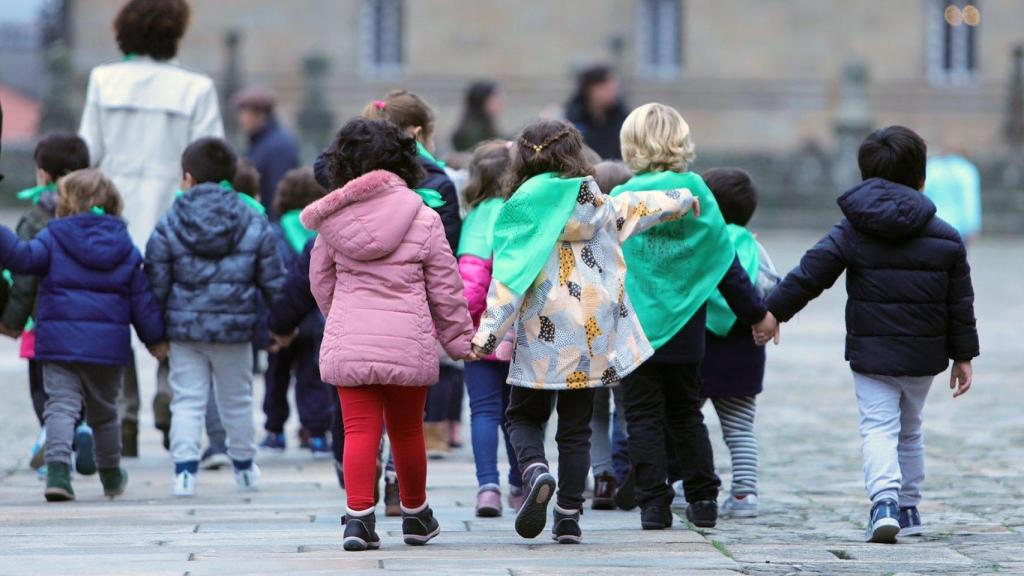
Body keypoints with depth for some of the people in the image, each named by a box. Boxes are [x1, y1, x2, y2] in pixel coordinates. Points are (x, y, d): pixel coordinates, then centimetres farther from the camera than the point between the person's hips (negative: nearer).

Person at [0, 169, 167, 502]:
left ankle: (57, 469, -29)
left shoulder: (54, 238, -4)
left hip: (60, 341, -3)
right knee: (104, 412, 19)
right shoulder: (124, 246, 7)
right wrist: (155, 338, 16)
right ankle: (111, 477, 34)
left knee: (61, 406, -6)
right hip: (109, 345, 3)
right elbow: (142, 297, 8)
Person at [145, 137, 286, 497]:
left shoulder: (167, 228, -6)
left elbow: (156, 285, -5)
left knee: (187, 400, 4)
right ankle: (244, 467, 29)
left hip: (184, 329, -1)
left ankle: (185, 470, -7)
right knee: (237, 400, 16)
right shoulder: (255, 226, -2)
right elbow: (273, 281, 1)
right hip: (235, 329, 1)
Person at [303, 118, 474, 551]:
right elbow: (445, 288, 1)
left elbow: (320, 281, 13)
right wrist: (460, 338, 13)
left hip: (347, 342, 1)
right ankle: (415, 515, 29)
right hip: (408, 342, -1)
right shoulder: (423, 219, -4)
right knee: (407, 430, 14)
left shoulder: (333, 220, 1)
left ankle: (359, 515, -13)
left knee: (360, 429, 2)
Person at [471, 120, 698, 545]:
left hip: (542, 335, -3)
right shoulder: (597, 203, 4)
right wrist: (683, 199, 43)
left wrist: (487, 333, -11)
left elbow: (510, 277, -12)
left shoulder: (524, 207, -7)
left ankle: (535, 472, -18)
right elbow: (637, 208, 23)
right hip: (592, 333, 3)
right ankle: (569, 518, 6)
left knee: (524, 415, 11)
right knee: (576, 429, 9)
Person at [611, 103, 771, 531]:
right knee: (686, 415, 16)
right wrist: (756, 314, 9)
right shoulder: (697, 195, -2)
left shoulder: (620, 201, -10)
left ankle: (654, 504, -2)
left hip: (634, 330, -3)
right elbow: (726, 264, 1)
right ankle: (703, 500, 16)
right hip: (685, 332, 3)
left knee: (644, 417, 3)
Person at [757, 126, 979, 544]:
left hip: (871, 353, -2)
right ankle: (909, 508, 26)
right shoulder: (946, 238, 1)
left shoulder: (851, 232, -3)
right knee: (910, 429, 20)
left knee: (877, 427, -4)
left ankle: (884, 498, -27)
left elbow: (810, 273, -6)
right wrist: (963, 355, 10)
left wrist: (773, 311, 0)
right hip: (924, 354, 2)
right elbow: (960, 303, 3)